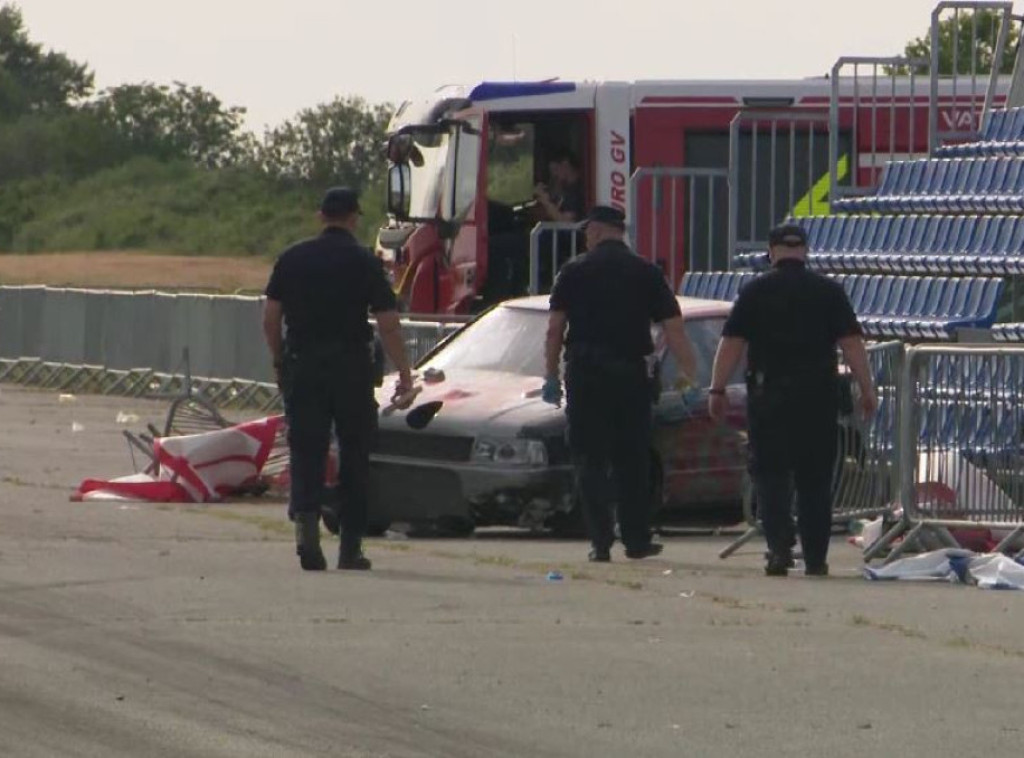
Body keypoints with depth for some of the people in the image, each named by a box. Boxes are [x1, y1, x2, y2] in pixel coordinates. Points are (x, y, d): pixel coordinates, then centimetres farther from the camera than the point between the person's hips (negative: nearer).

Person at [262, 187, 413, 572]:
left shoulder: (292, 258, 4)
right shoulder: (364, 262, -4)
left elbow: (270, 316, 4)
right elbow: (388, 323, -8)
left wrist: (279, 360, 17)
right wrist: (404, 372, -2)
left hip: (302, 367, 2)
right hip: (351, 366, -2)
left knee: (306, 452, 2)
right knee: (354, 455, 8)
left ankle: (305, 520, -24)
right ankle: (350, 547, 11)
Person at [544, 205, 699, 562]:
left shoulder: (574, 271, 2)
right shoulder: (647, 273, 5)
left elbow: (554, 328, -1)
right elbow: (674, 329, 1)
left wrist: (552, 376, 6)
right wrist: (690, 374, 4)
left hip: (585, 372, -1)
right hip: (630, 372, 1)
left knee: (590, 460, 2)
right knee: (631, 461, 11)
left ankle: (601, 541, -4)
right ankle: (637, 539, 13)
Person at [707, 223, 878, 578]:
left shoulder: (755, 292, 1)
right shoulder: (829, 291, 3)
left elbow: (731, 344, -3)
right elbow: (851, 343, -1)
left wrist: (717, 390, 1)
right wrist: (867, 389, 1)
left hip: (769, 396, -1)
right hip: (818, 396, 1)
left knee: (771, 474, 2)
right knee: (814, 480, 8)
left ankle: (780, 547, -16)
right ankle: (816, 558, 9)